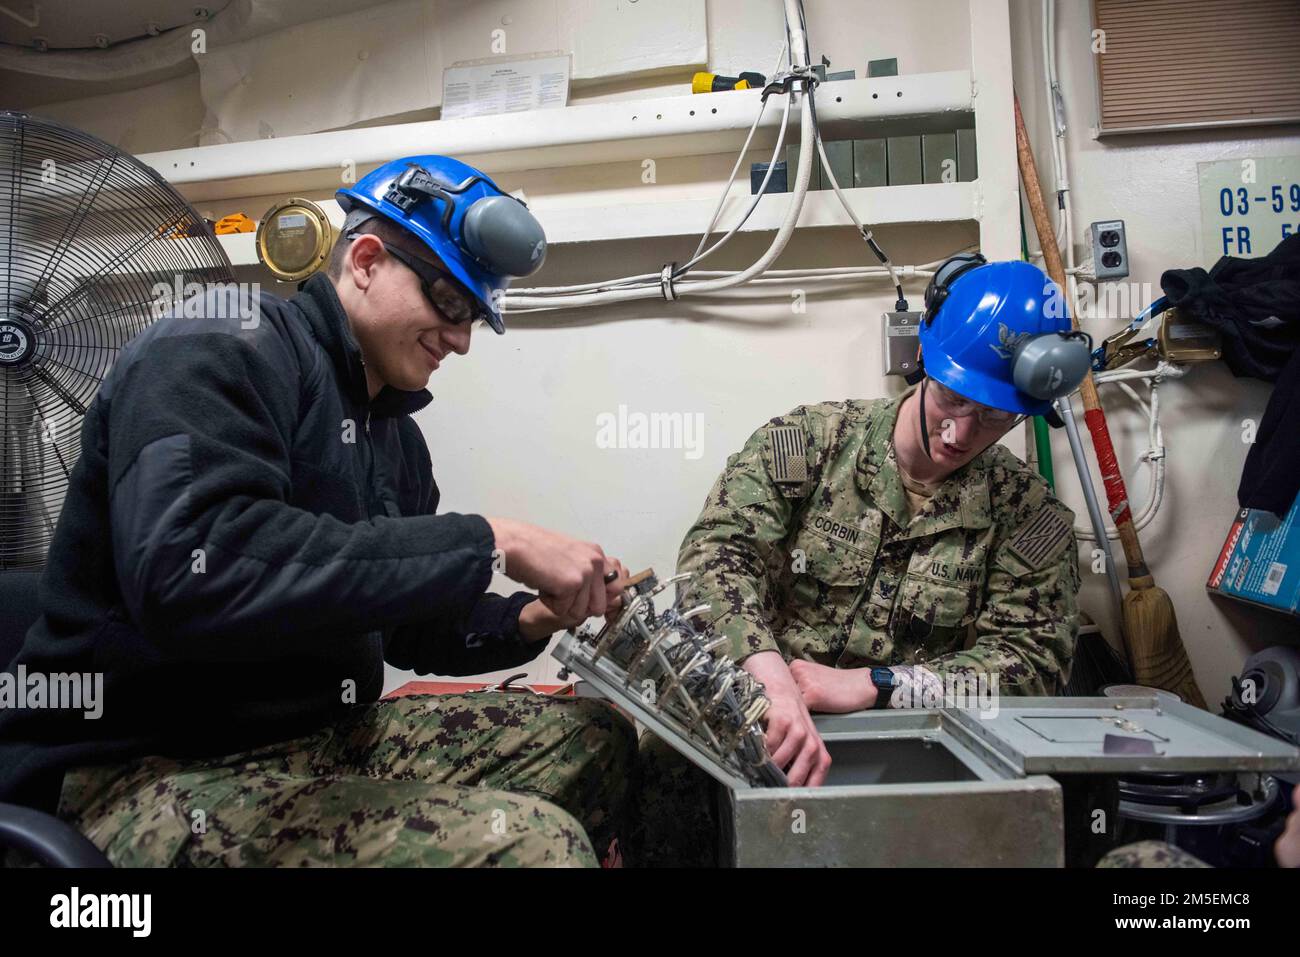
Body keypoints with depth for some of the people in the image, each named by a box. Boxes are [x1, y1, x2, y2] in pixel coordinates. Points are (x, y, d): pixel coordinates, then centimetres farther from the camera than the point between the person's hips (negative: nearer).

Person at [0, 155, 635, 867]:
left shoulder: (393, 435, 12)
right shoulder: (228, 348, -14)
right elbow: (193, 576, -34)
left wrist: (532, 620, -2)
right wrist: (488, 544, -29)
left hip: (321, 734, 9)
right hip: (148, 773, -9)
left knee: (593, 737, 7)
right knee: (536, 844, -29)